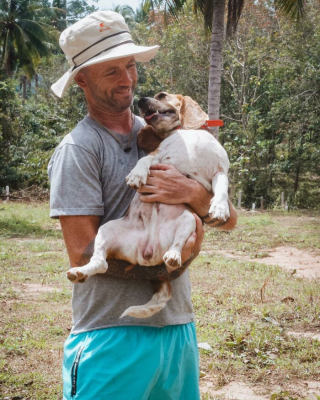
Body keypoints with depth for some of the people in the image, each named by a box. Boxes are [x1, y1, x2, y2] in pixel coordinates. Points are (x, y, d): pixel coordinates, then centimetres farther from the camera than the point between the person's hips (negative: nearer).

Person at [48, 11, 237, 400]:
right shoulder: (78, 148, -8)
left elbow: (229, 219, 5)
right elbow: (83, 254, -15)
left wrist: (192, 192, -16)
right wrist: (174, 257, -17)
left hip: (179, 326, 6)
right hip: (114, 334, -6)